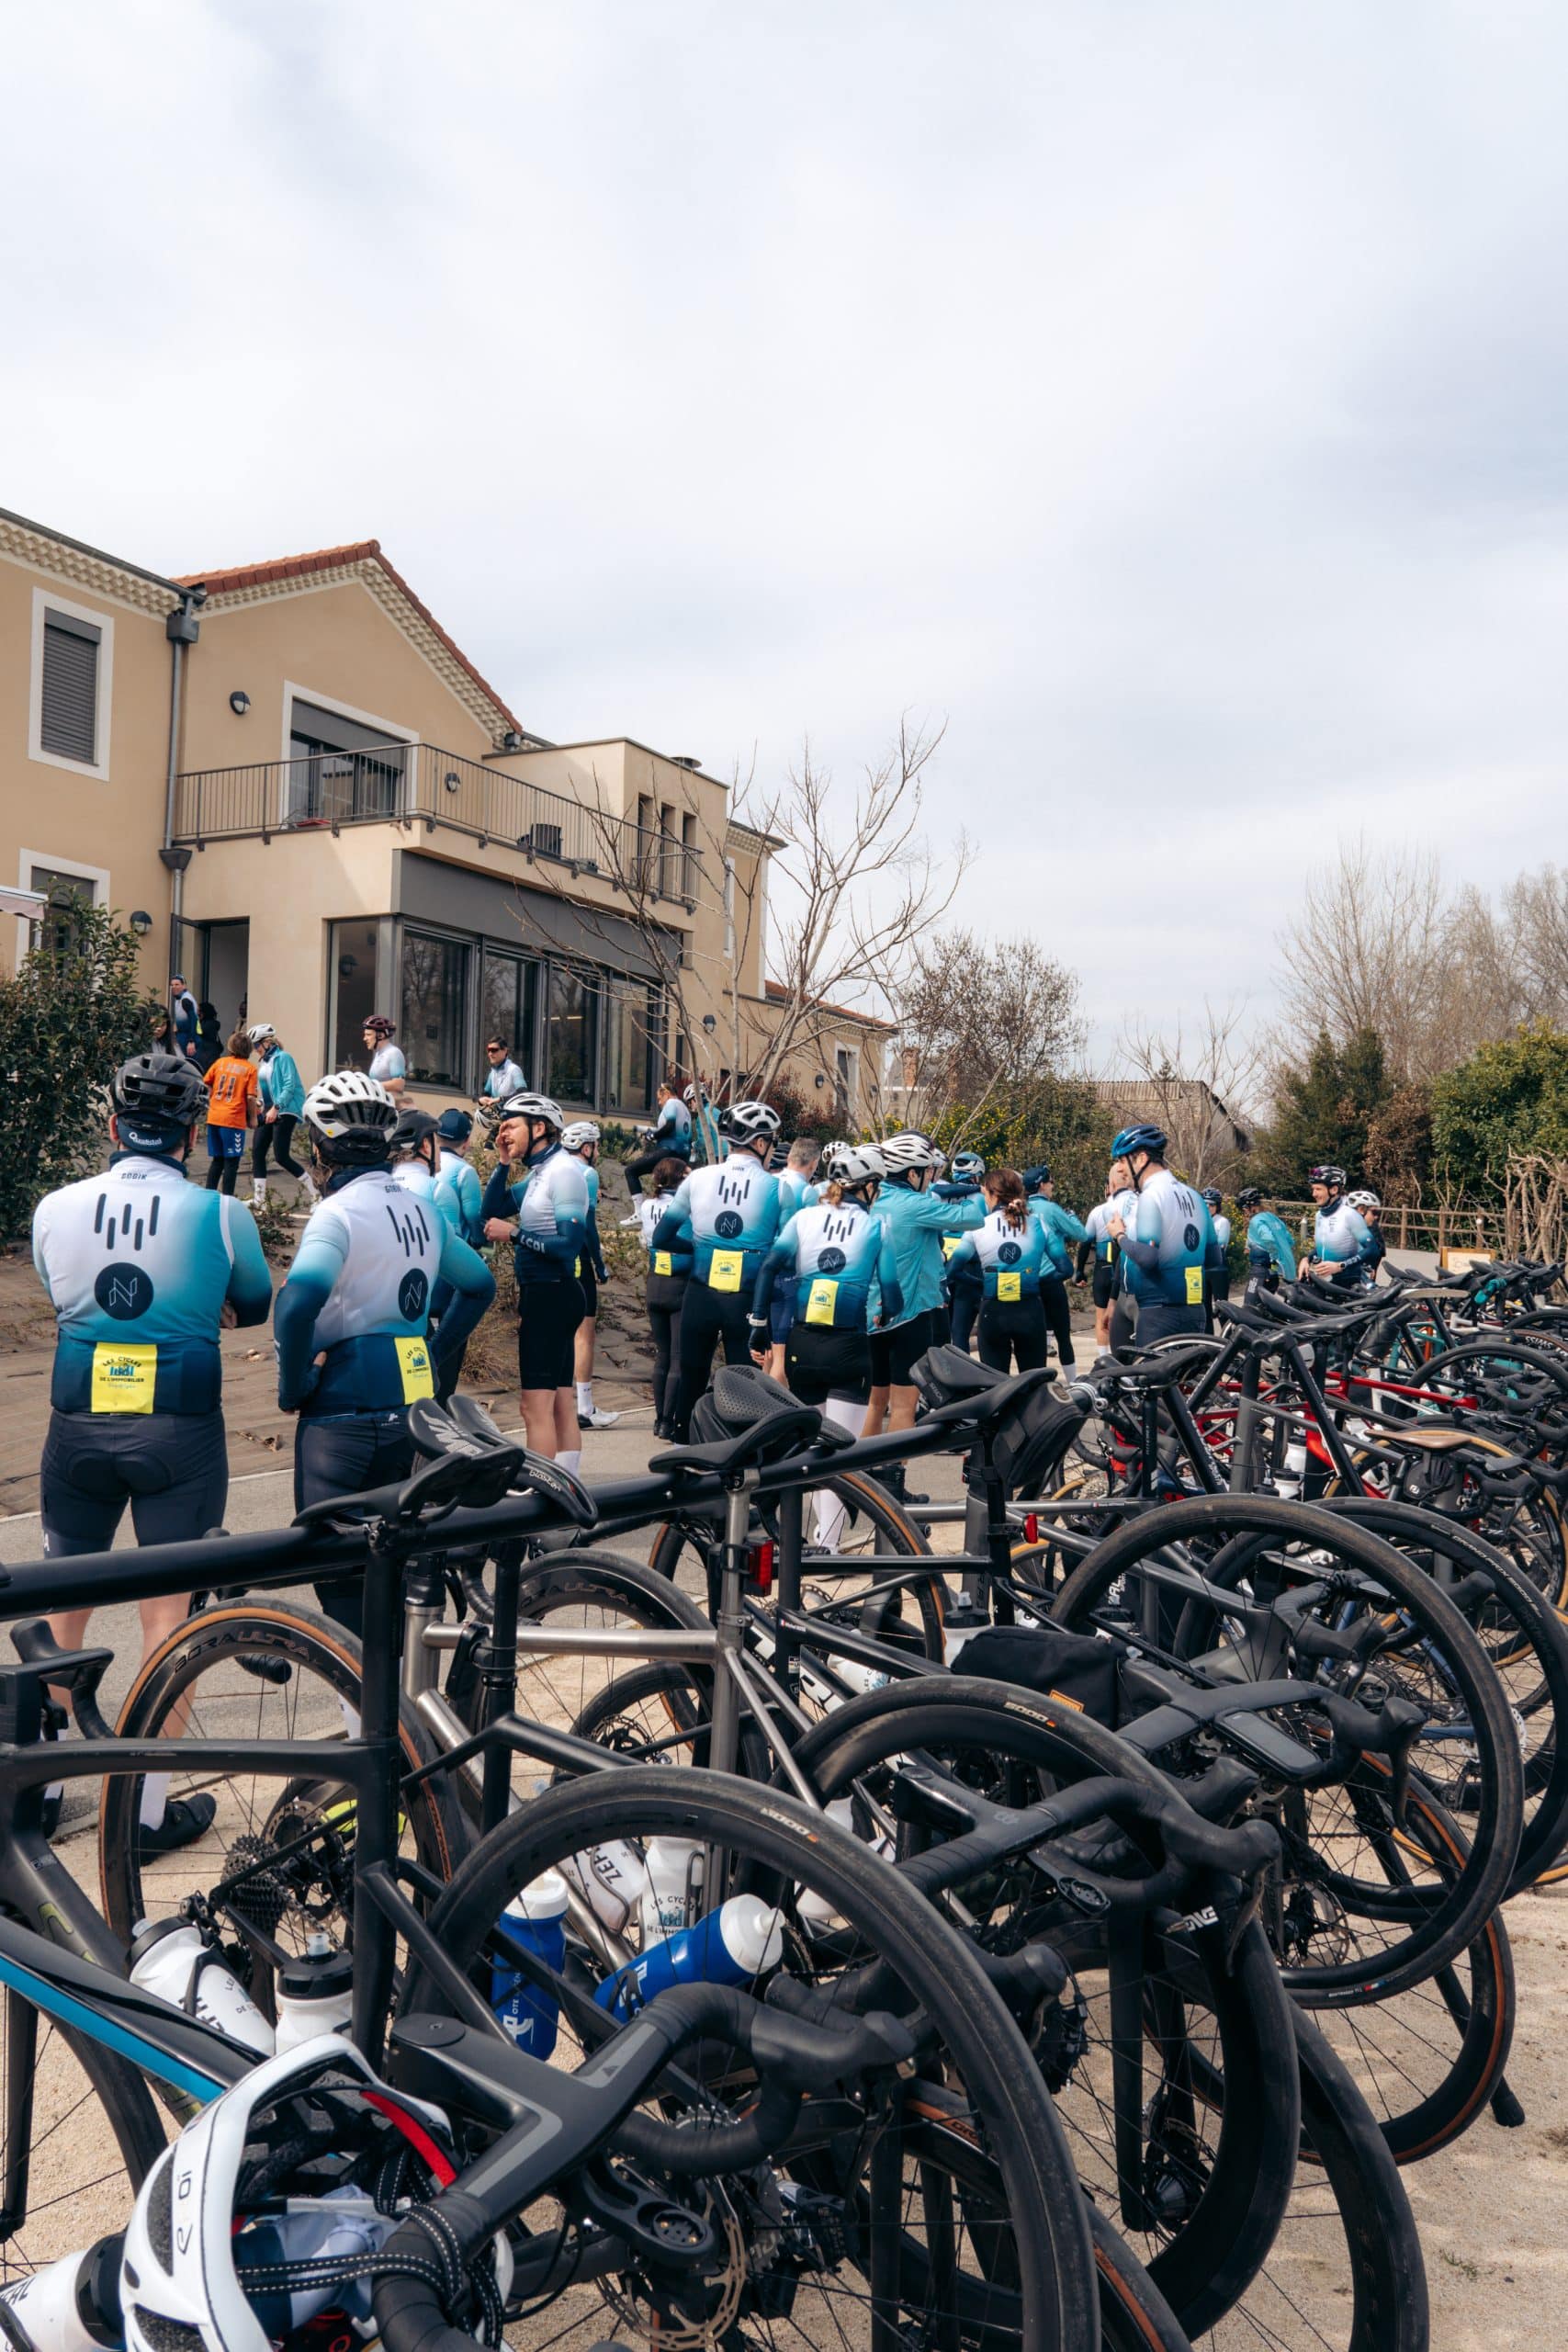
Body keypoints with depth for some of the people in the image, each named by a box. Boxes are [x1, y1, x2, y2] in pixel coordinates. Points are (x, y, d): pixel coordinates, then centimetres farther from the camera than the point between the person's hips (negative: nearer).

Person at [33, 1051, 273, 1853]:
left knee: (61, 1606, 18)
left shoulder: (54, 1209, -2)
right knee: (168, 1612, 7)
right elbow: (257, 1305, 6)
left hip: (79, 1426, 3)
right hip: (179, 1433, -3)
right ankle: (150, 1809, 16)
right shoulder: (220, 1215, -10)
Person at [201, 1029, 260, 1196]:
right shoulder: (250, 1068, -5)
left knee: (217, 1160, 16)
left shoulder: (220, 1062, 7)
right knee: (231, 1162, 3)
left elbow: (205, 1085, 9)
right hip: (234, 1119, -4)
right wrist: (252, 1118, 1)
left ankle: (208, 1195, 17)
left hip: (214, 1118, 4)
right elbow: (251, 1097, -11)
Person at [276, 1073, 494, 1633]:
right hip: (416, 1411, 7)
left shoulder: (340, 1212, -14)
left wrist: (293, 1385, -16)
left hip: (347, 1418, -7)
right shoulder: (422, 1209, 10)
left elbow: (298, 1300, -30)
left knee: (340, 1581, 3)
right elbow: (479, 1283, 22)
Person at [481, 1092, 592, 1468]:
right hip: (541, 1293, 10)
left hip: (552, 1294, -10)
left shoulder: (563, 1169, -14)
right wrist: (503, 1162, 5)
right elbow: (493, 1210, 12)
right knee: (560, 1401, 13)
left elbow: (570, 1243, -21)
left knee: (536, 1405, -10)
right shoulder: (537, 1172, 14)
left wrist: (514, 1234, -17)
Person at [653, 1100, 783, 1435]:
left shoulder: (698, 1178, 0)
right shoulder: (776, 1188, -6)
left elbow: (662, 1238, 4)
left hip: (701, 1295, 2)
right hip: (748, 1302, -2)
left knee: (691, 1381, 14)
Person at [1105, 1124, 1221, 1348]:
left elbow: (1147, 1258, -21)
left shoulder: (1151, 1197, -12)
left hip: (1159, 1312, -8)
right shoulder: (1192, 1195, 14)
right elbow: (1214, 1260, 17)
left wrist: (1120, 1235, -6)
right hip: (1194, 1312, 8)